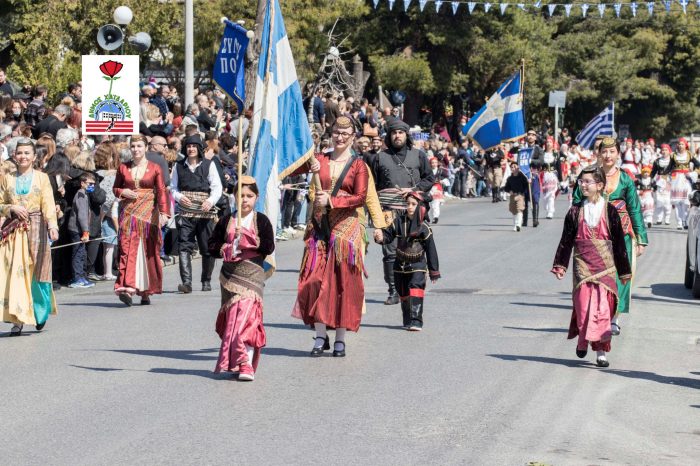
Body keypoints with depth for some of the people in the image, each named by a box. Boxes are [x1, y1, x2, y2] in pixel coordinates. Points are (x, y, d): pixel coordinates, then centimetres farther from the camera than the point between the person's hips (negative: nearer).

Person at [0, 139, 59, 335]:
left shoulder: (42, 178, 5)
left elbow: (48, 204, -5)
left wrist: (52, 225, -19)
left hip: (36, 228, -1)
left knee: (37, 272, 1)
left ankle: (41, 313, 23)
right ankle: (17, 320, -7)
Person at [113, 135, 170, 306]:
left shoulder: (154, 169, 2)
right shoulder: (123, 168, 9)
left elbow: (162, 192, -4)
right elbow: (115, 189, 17)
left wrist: (164, 212, -16)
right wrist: (123, 192, -6)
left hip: (148, 213, -1)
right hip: (128, 213, 1)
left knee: (148, 251, 2)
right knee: (128, 247, -13)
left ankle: (146, 291, 11)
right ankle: (127, 287, -22)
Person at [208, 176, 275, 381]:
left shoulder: (261, 220, 3)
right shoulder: (226, 221, 11)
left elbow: (269, 247, -4)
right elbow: (212, 245, 11)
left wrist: (248, 240, -10)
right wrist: (225, 249, -7)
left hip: (252, 273, -3)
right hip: (230, 274, 3)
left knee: (246, 315, -15)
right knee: (231, 316, 6)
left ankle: (246, 365, -20)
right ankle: (232, 361, 18)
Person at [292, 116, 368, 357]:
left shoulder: (358, 165, 2)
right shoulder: (319, 159, 10)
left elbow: (360, 198, -7)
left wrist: (331, 201, -15)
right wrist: (309, 164, -16)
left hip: (345, 226, -2)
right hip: (319, 226, 2)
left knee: (342, 281, -2)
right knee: (316, 279, -5)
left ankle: (340, 339, 4)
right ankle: (320, 336, 1)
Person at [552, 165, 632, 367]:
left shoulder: (609, 211, 1)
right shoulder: (576, 211, 5)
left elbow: (619, 243, 6)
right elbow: (566, 241, 8)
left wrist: (624, 271, 8)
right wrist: (560, 265, 1)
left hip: (604, 266, -1)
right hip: (582, 265, 1)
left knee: (602, 307, -6)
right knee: (583, 304, -8)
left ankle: (601, 352, -1)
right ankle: (582, 340, 14)